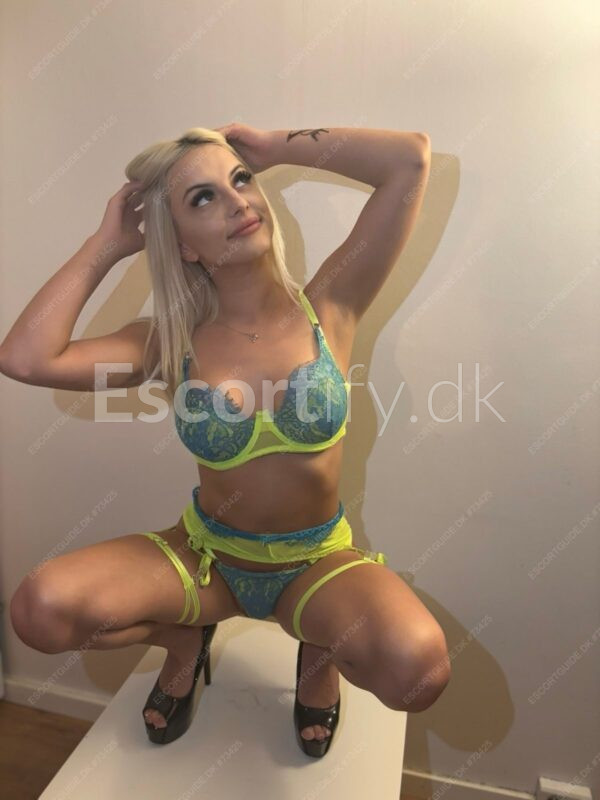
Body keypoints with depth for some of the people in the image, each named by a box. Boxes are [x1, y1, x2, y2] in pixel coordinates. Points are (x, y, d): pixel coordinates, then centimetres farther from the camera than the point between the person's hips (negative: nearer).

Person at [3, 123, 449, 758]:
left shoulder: (328, 306, -10)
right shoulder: (169, 343, -8)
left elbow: (412, 157, -15)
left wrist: (276, 147, -7)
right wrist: (106, 244, -10)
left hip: (319, 562, -1)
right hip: (205, 556, 2)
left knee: (417, 668, -30)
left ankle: (320, 647, 8)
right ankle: (186, 637, 13)